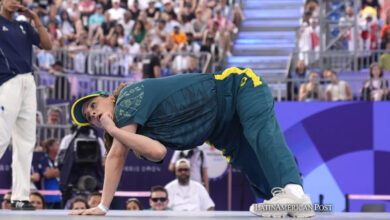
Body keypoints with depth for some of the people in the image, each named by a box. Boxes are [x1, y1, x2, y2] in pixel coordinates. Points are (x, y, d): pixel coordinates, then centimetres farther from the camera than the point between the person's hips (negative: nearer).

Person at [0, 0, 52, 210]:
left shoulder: (24, 26, 19)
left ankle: (20, 197, 5)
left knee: (26, 142, 3)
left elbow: (47, 45, 11)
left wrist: (35, 19, 6)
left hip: (28, 83, 6)